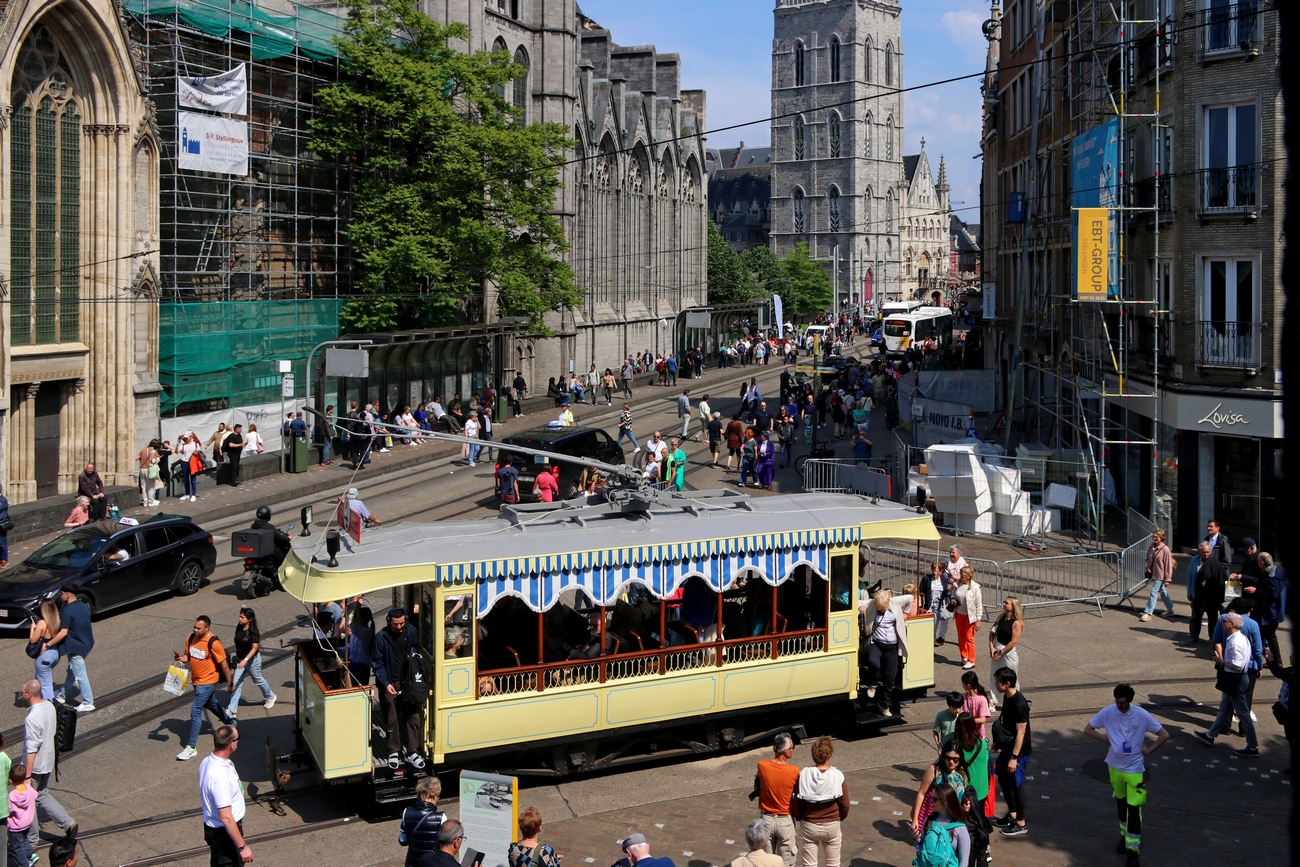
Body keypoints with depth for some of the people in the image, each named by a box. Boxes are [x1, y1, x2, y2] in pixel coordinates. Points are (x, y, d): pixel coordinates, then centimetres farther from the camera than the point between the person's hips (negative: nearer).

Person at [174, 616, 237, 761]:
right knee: (210, 704, 27)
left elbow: (224, 664, -16)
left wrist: (230, 683, -10)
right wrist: (180, 658, -15)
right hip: (196, 680, 8)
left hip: (207, 682, -8)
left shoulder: (213, 643, -23)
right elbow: (187, 656, 9)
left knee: (195, 710, -11)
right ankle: (230, 720, 53)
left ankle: (191, 748, -7)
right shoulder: (191, 638, -4)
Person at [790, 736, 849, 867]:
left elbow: (797, 803, -9)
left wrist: (799, 817, 13)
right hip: (832, 826, 0)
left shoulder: (804, 775, -16)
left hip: (809, 826, 0)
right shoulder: (837, 776, -15)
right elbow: (845, 805, -6)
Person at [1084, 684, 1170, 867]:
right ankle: (1125, 835, 41)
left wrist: (1147, 750, -11)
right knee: (1121, 803, 20)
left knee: (1134, 808, -3)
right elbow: (1088, 729, 0)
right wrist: (1107, 739, -9)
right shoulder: (1107, 712, -12)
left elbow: (1164, 736, -9)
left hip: (1135, 769, -3)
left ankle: (1133, 848, 5)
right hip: (1115, 766, 3)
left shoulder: (1142, 715, -17)